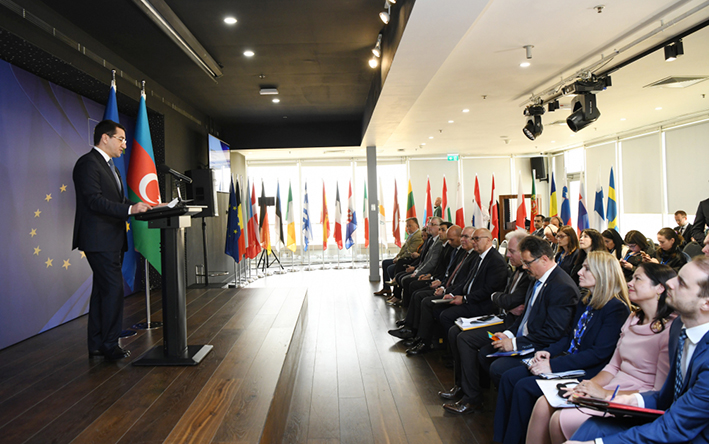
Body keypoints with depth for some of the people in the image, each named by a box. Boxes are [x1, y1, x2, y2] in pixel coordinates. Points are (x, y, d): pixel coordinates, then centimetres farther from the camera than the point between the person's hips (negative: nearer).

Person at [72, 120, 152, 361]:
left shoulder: (109, 166, 20)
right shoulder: (88, 163, -11)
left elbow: (119, 201, 19)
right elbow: (94, 201, -21)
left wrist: (146, 206, 6)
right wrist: (130, 209, -29)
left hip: (112, 240, 10)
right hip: (99, 240, -10)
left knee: (102, 290, 13)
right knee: (113, 289, -8)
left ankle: (97, 345, 22)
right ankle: (109, 345, 4)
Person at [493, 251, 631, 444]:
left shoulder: (616, 308, -15)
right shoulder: (585, 302, 13)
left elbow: (599, 353, -21)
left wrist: (554, 365, -23)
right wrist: (549, 352, -1)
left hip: (587, 373, -8)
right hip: (568, 360, 9)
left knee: (524, 387, -23)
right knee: (509, 377, -8)